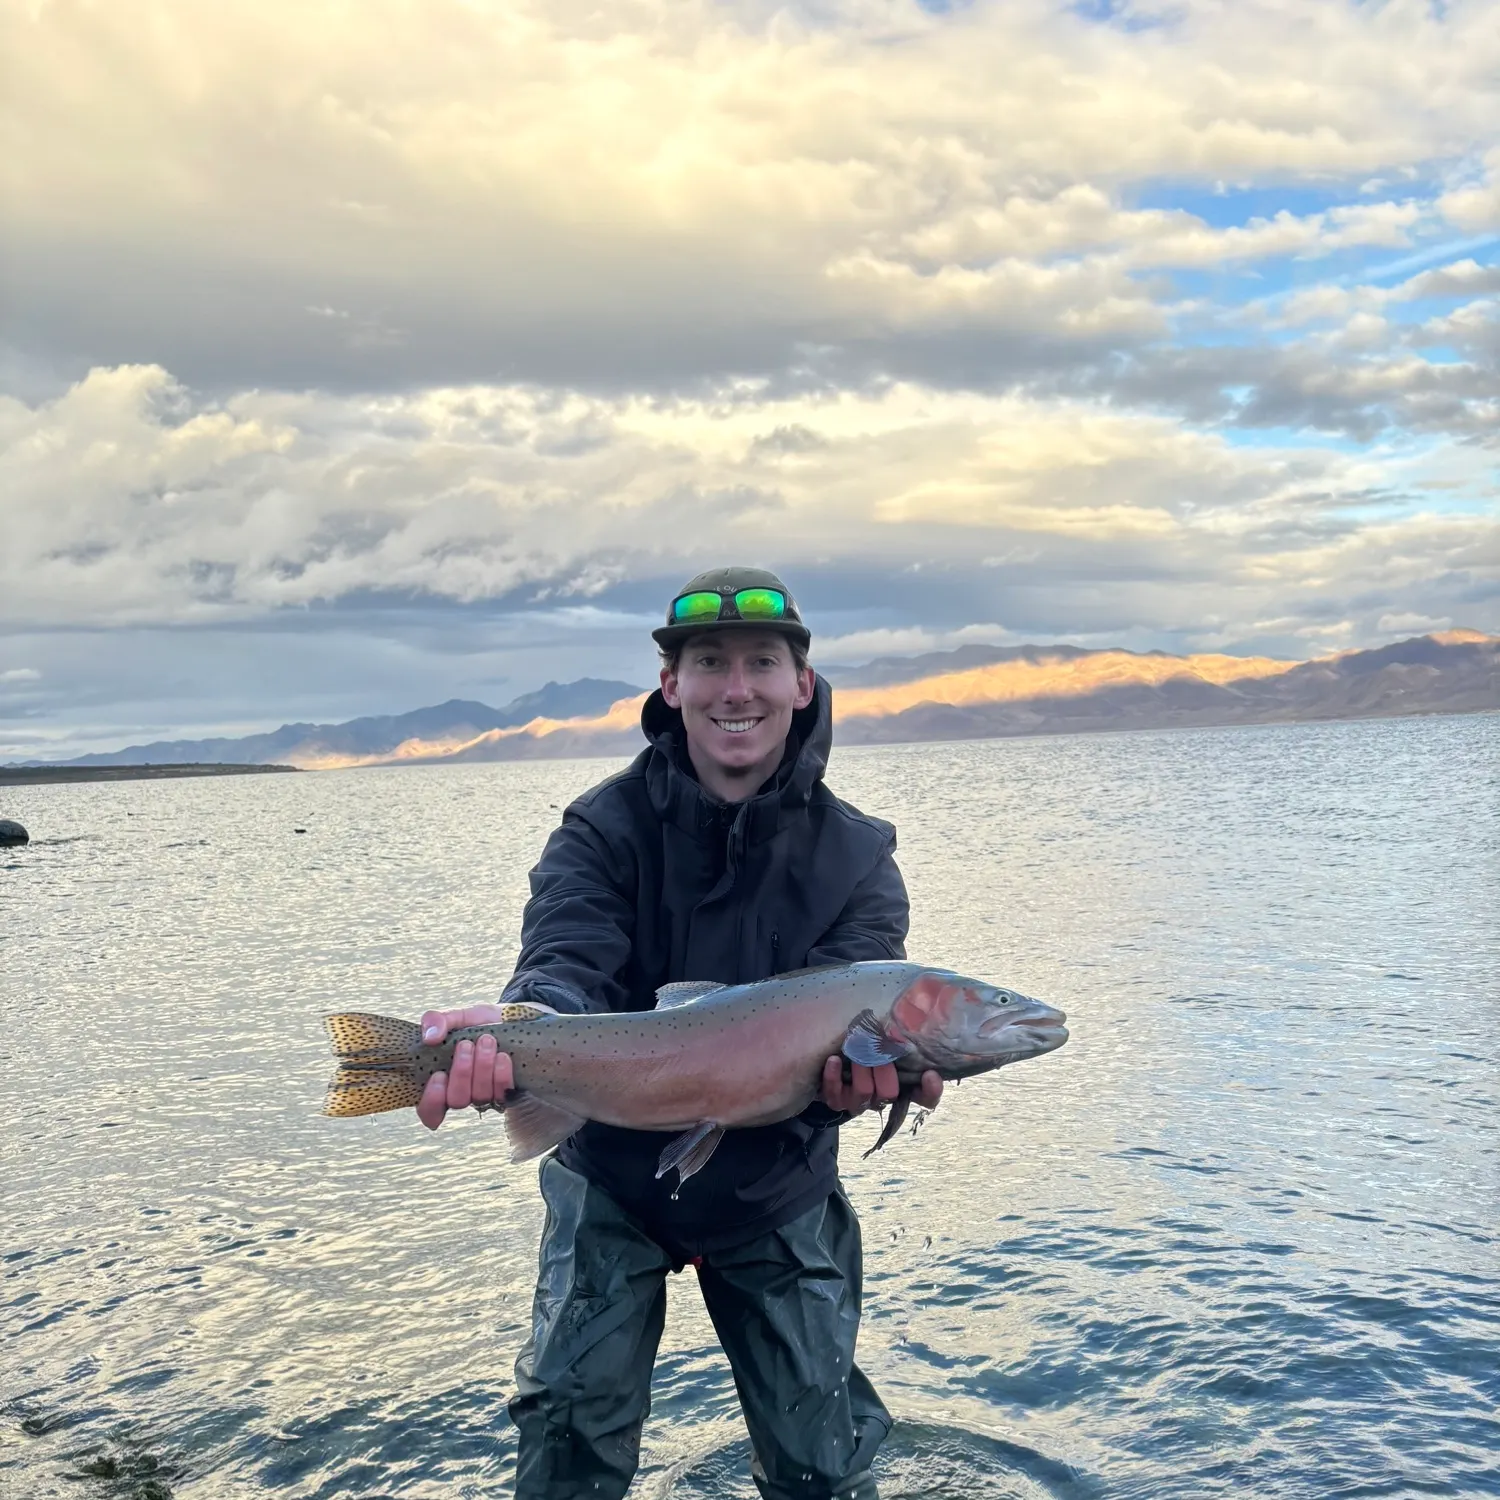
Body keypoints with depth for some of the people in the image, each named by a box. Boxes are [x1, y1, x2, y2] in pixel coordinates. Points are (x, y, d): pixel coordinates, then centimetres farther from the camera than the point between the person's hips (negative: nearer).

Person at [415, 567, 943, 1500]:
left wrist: (861, 1060, -48)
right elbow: (567, 969, -29)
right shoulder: (604, 831, -14)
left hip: (779, 1198, 1)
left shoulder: (855, 858, -12)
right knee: (572, 1422, -7)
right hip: (613, 1183, 0)